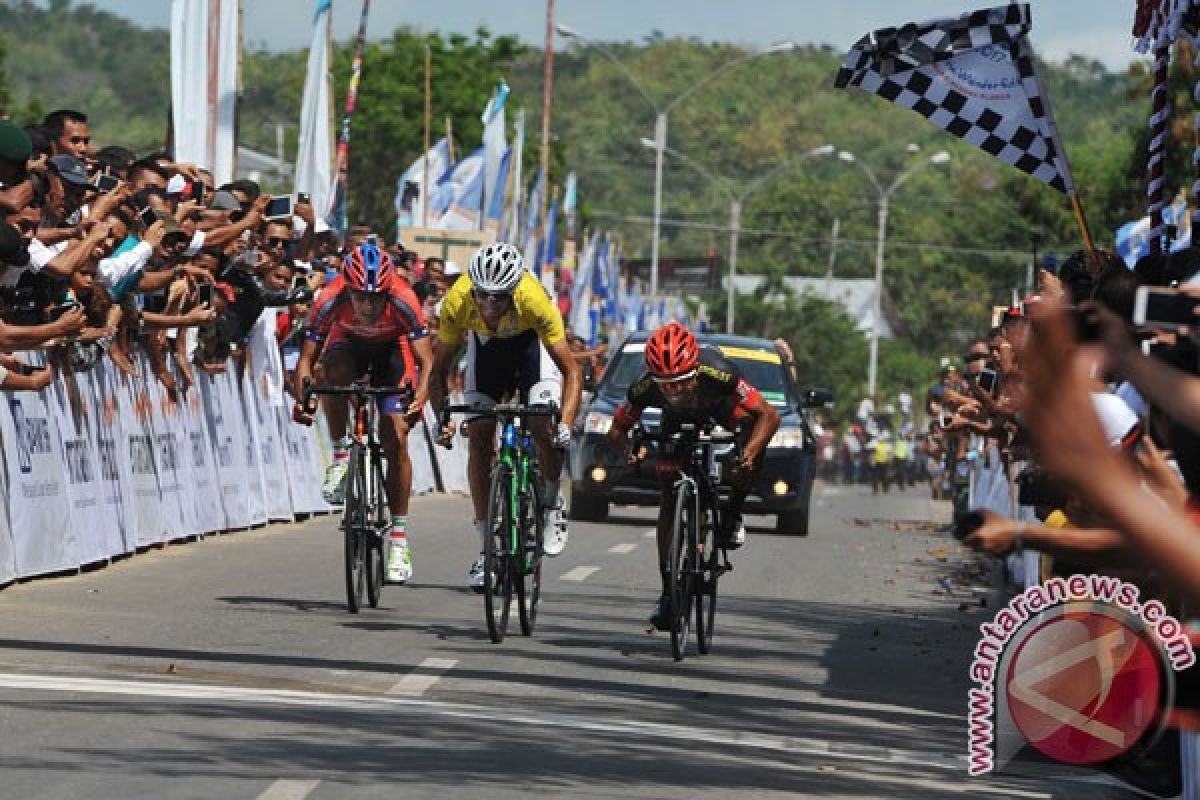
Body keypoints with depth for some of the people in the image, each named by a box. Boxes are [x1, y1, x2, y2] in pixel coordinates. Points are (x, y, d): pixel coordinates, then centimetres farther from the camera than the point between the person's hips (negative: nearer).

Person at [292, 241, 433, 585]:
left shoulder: (402, 300, -36)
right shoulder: (332, 299, -33)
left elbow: (426, 361, -35)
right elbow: (307, 357, -28)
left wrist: (419, 398, -53)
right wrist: (302, 399, -46)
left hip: (391, 349, -1)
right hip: (349, 343, 1)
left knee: (396, 439, -13)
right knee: (334, 373, -37)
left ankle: (398, 537, -5)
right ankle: (340, 455, -15)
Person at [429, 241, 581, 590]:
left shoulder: (533, 300, -40)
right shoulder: (457, 302, -35)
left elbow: (571, 371, -33)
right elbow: (439, 370, -22)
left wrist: (566, 423, -46)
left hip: (531, 339, -2)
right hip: (485, 342, 2)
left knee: (545, 428, -23)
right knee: (479, 438, -8)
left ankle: (552, 504, 6)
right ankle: (486, 547, -1)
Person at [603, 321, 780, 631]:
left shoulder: (718, 373, -43)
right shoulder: (644, 388, -37)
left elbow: (769, 415, -39)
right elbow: (617, 430, -22)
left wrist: (748, 453, -54)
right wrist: (630, 451, -44)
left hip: (722, 407, -1)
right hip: (678, 420, 1)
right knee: (669, 498, -8)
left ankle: (733, 514, -12)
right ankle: (668, 591, 1)